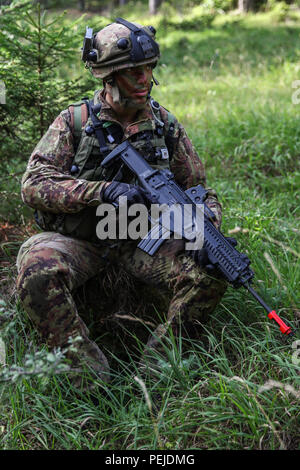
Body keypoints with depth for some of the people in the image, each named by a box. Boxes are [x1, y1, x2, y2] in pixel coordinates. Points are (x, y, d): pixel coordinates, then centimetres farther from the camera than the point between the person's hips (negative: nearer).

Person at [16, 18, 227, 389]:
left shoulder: (165, 125, 5)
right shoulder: (75, 121, -3)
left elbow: (199, 190, 9)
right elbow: (34, 184, -11)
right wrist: (103, 191, -24)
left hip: (143, 239, 2)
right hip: (78, 241, -2)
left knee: (208, 275, -24)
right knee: (37, 268, -34)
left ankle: (155, 365, -13)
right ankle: (90, 369, -23)